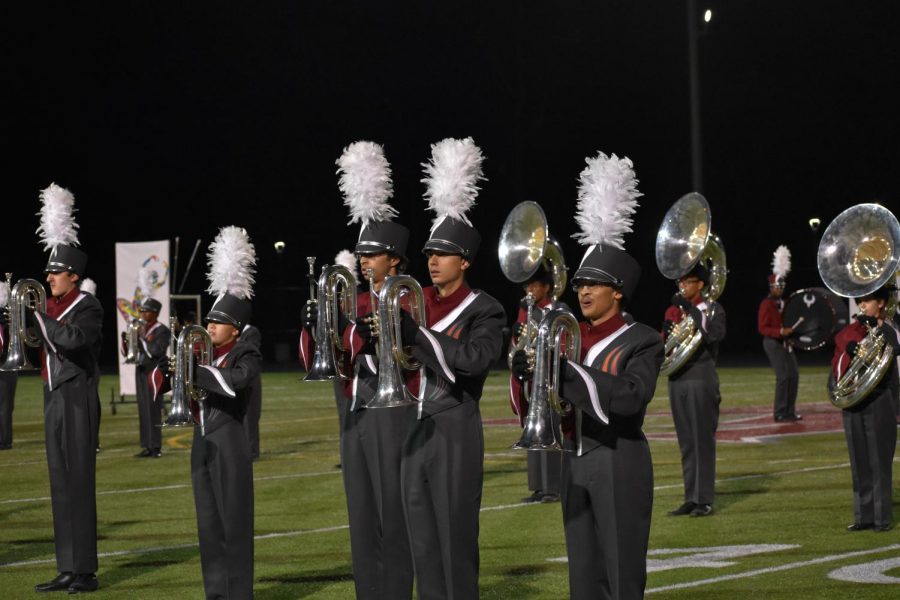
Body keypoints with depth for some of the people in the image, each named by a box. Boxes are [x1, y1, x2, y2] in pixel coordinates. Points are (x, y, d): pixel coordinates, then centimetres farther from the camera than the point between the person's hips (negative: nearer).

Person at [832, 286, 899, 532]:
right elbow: (837, 373, 4)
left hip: (880, 402, -4)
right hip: (852, 402, 4)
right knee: (859, 463, 7)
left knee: (880, 461, -2)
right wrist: (848, 353, -15)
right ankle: (864, 516, 13)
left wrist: (876, 325, -21)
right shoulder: (846, 334, 10)